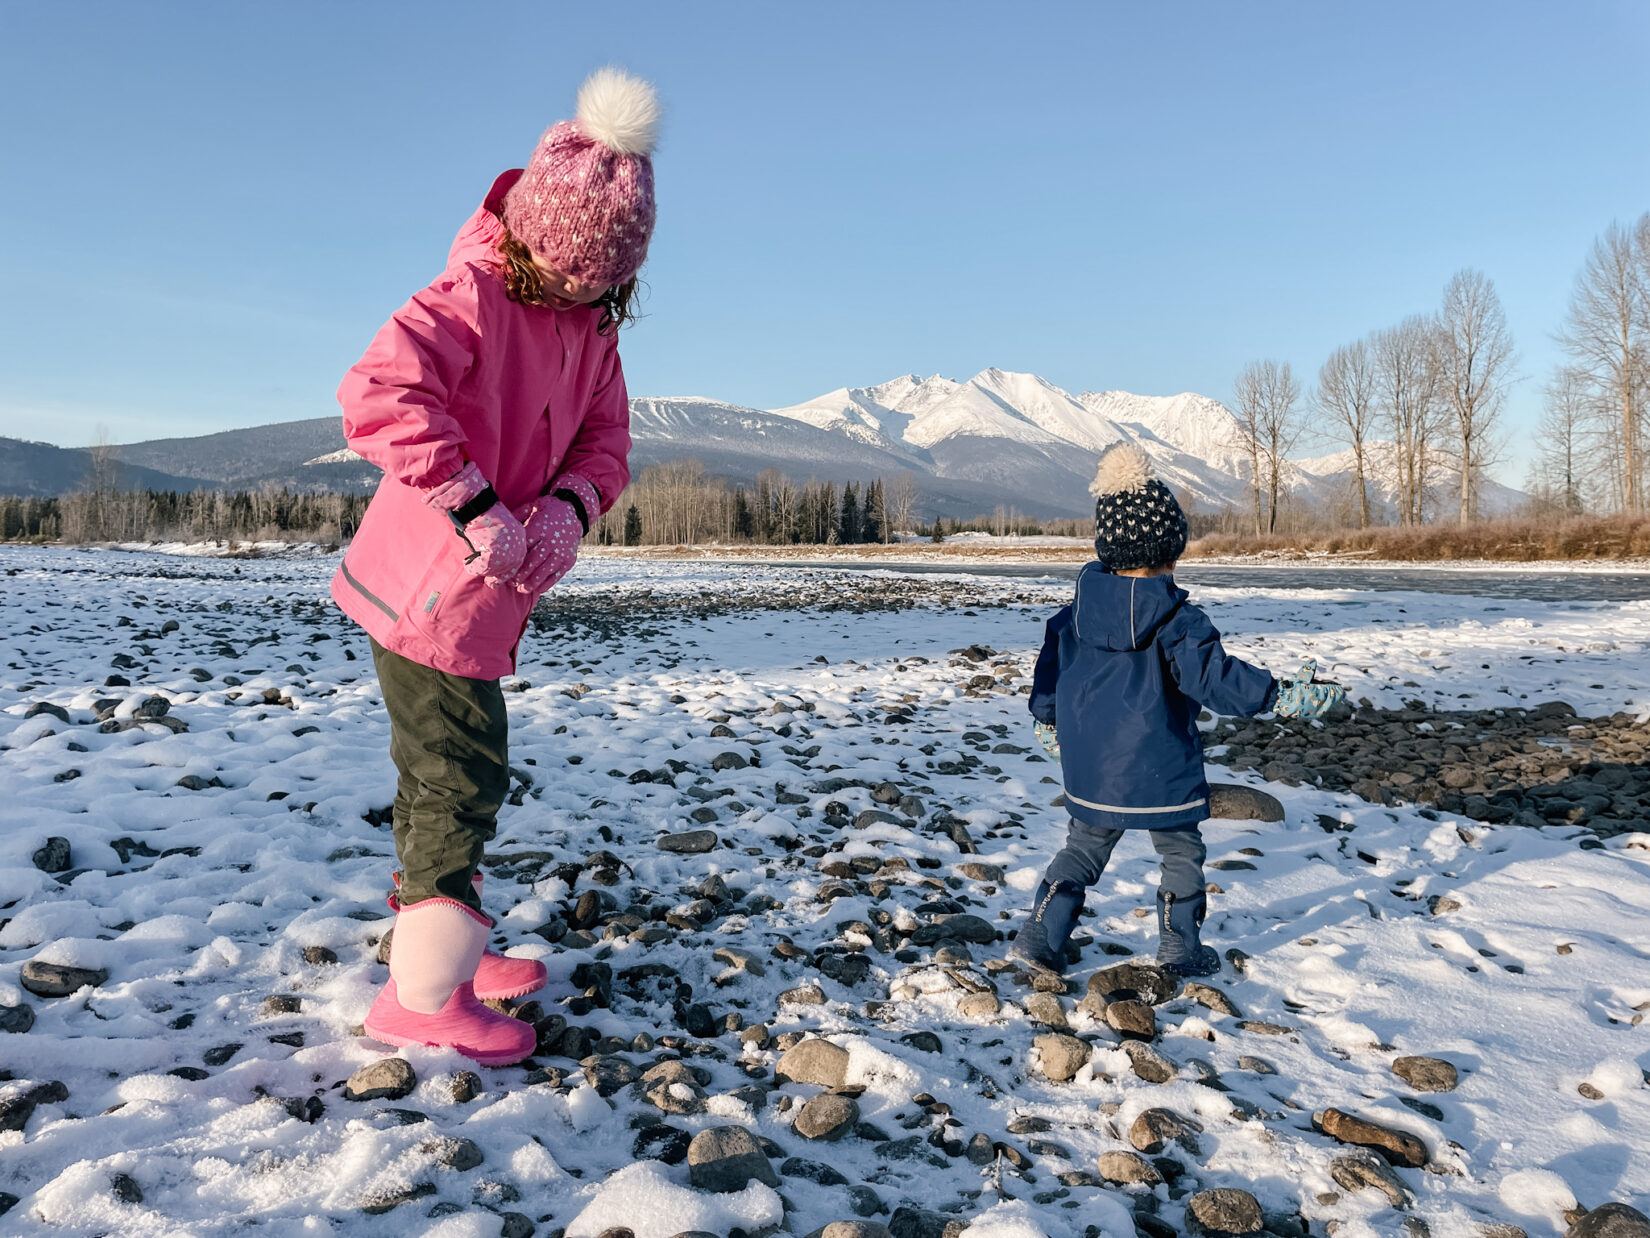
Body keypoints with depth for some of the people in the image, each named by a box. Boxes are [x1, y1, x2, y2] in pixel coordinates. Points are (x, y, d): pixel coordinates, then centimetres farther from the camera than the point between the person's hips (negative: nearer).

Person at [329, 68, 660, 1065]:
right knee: (463, 775, -4)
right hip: (432, 586, -8)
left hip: (491, 590, 8)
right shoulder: (473, 298, -18)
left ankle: (447, 944, 37)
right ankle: (425, 994, 10)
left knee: (443, 769, 20)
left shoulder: (595, 327, 8)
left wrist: (569, 506, -13)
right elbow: (380, 392, -33)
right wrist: (471, 507, -33)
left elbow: (605, 442, 8)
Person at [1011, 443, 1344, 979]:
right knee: (1181, 852, 16)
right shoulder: (1174, 617, -16)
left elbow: (1050, 663, 11)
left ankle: (1039, 938, 14)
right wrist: (1282, 696, -20)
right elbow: (1212, 675, -23)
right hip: (1158, 767, -5)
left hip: (1089, 765, 5)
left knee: (1084, 847, 19)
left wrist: (1046, 718, 25)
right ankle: (1180, 950, 25)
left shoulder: (1078, 608, 1)